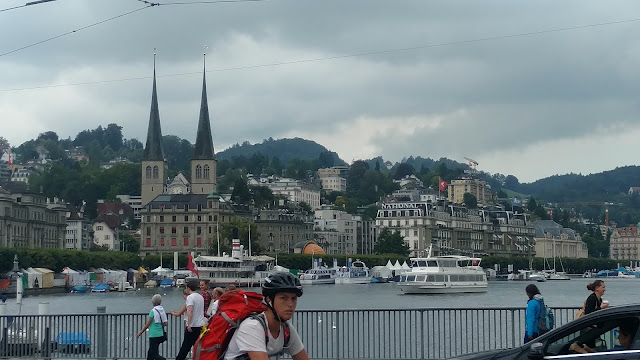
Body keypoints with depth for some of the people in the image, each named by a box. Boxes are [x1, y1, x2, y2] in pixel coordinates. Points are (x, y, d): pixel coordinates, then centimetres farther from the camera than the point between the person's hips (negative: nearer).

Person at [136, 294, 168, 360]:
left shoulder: (153, 311, -14)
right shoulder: (162, 310, 5)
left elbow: (147, 324, -11)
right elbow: (165, 323, 8)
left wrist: (140, 332, -1)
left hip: (154, 335, -8)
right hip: (161, 334, 8)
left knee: (154, 354, -4)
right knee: (150, 352, 17)